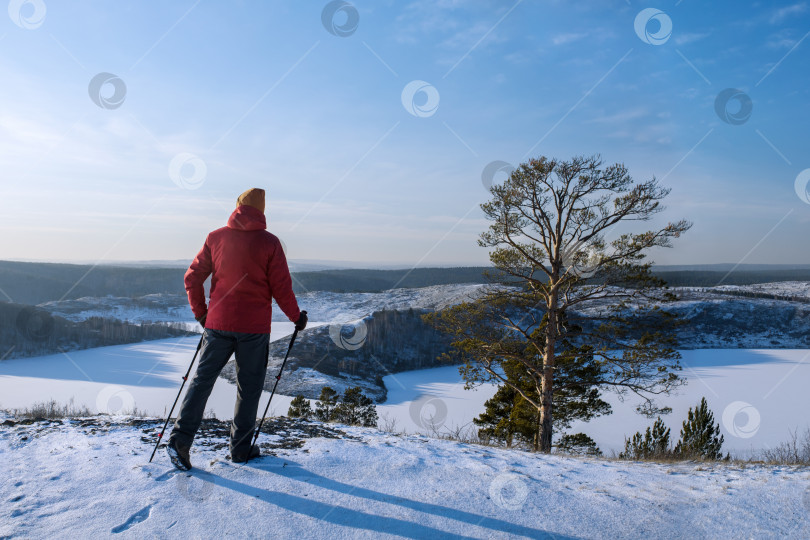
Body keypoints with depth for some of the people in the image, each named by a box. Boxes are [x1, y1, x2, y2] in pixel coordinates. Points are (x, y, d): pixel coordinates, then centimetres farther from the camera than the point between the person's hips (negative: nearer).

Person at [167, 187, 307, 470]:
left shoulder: (216, 238, 2)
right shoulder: (269, 242, -6)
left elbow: (192, 278, 5)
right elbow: (281, 288, -6)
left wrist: (200, 312, 19)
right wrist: (297, 316, 10)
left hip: (218, 323, 2)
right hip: (255, 328, -2)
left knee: (202, 380, 12)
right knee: (249, 388, 10)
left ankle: (180, 438, 3)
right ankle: (241, 448, 18)